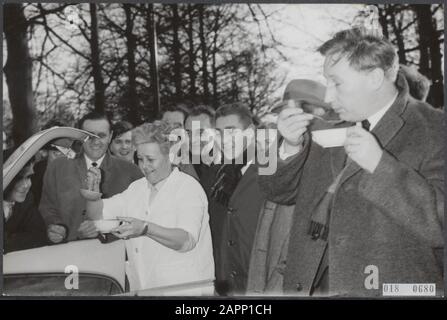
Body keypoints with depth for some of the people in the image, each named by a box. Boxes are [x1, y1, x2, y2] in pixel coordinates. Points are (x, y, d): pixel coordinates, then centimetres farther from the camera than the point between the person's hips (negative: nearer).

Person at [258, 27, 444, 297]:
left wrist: (380, 165, -25)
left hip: (382, 289, -5)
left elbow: (439, 224, -19)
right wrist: (290, 148, -6)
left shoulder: (434, 129, -10)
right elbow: (280, 192, 12)